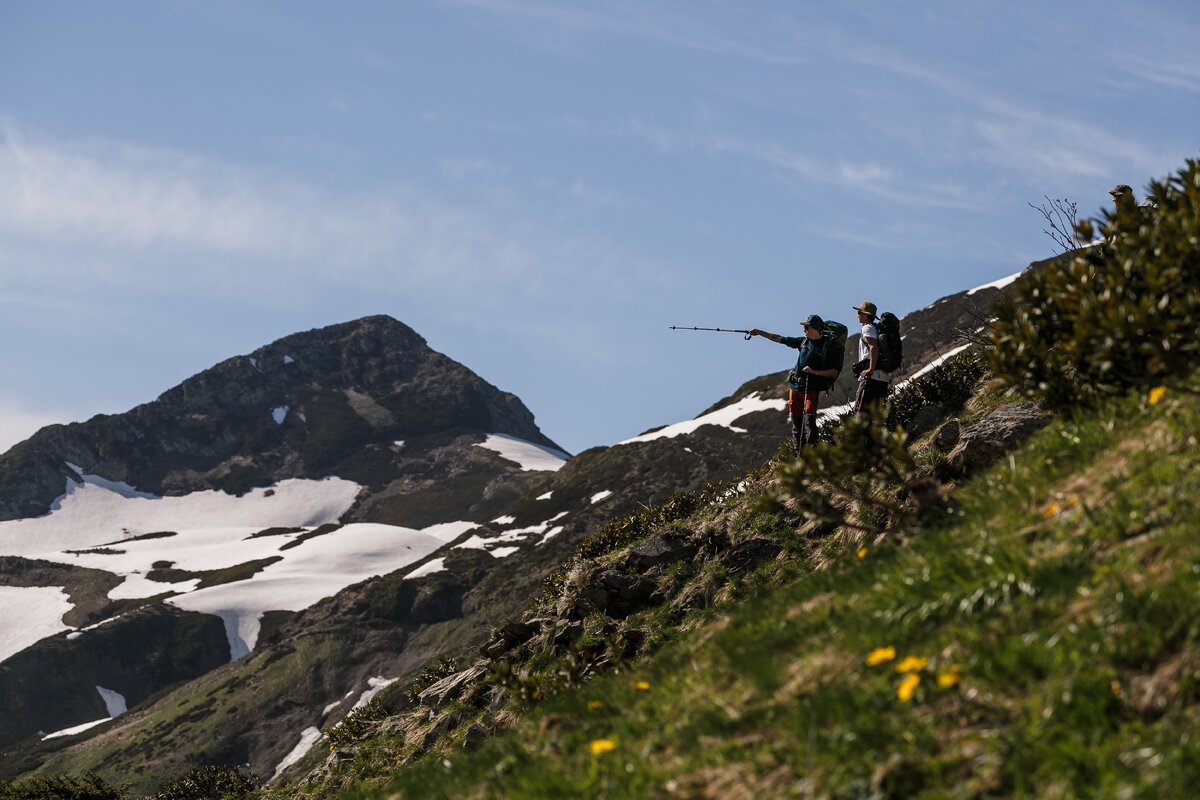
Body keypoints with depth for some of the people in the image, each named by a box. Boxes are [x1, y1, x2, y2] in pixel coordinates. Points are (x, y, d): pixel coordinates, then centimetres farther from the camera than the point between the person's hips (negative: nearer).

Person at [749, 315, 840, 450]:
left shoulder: (827, 346, -5)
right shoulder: (803, 341, 11)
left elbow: (834, 372, -8)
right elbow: (780, 339, 19)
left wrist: (814, 372, -18)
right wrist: (760, 332, 19)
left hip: (811, 389, -6)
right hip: (795, 387, 6)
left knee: (809, 420, -18)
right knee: (796, 421, 5)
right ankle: (799, 453, 10)